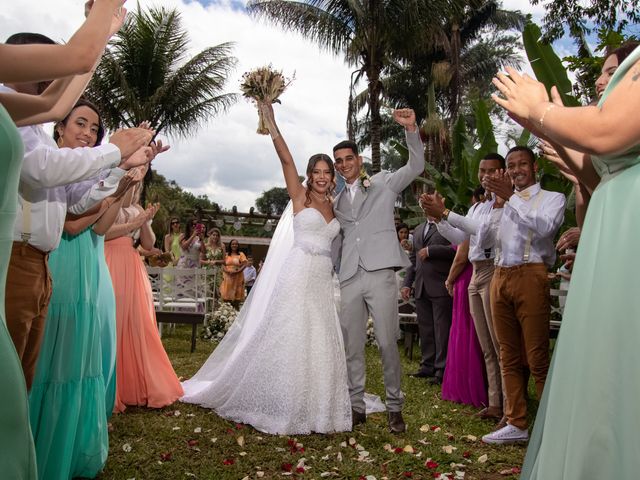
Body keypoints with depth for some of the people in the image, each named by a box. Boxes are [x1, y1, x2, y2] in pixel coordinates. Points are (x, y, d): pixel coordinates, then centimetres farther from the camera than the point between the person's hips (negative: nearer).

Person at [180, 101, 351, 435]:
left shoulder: (333, 206, 16)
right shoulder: (299, 196, 1)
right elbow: (285, 158, -10)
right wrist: (270, 122, -17)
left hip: (322, 281, 6)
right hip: (298, 277, -5)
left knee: (321, 342, 7)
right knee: (289, 339, -2)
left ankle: (314, 406, 20)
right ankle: (283, 406, 12)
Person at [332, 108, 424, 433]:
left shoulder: (383, 183, 10)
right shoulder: (337, 202, 21)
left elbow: (416, 166, -3)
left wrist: (411, 129, -16)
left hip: (380, 274, -4)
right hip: (348, 279, 4)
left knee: (387, 344, -3)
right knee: (352, 347, 6)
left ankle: (395, 407, 11)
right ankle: (357, 407, 17)